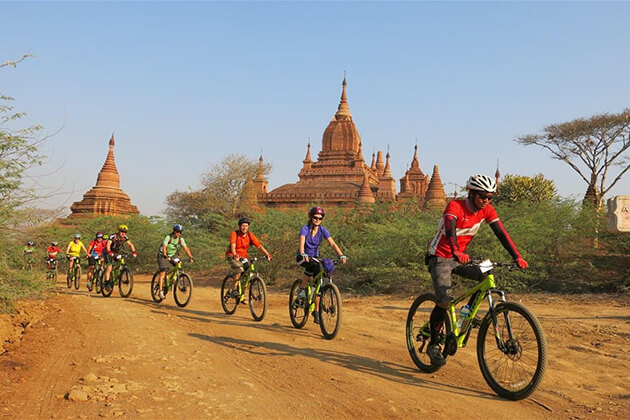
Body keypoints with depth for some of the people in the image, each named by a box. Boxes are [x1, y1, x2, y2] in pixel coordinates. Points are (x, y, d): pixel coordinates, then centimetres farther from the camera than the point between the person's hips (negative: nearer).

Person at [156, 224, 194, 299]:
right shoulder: (168, 237, -23)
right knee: (163, 272, -14)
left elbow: (186, 248, -13)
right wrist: (165, 256, -51)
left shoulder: (181, 239, -8)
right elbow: (164, 247, -35)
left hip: (172, 255, 5)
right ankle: (160, 290, -15)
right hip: (163, 255, -5)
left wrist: (190, 257, -26)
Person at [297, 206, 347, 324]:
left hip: (315, 257, 4)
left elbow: (333, 244, -17)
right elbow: (302, 243, -34)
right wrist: (303, 255, -53)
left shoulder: (322, 230, -9)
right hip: (303, 257, -4)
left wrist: (342, 255, -32)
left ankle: (316, 311, 6)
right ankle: (302, 289, -18)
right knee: (312, 265, -37)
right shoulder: (305, 228, -18)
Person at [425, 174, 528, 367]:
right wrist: (456, 252, -59)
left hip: (459, 257, 6)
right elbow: (449, 229, -40)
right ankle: (433, 345, -2)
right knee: (444, 301, -20)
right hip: (440, 258, -6)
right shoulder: (455, 206, -23)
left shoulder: (487, 210, -5)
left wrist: (517, 257, -22)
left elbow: (501, 233, -10)